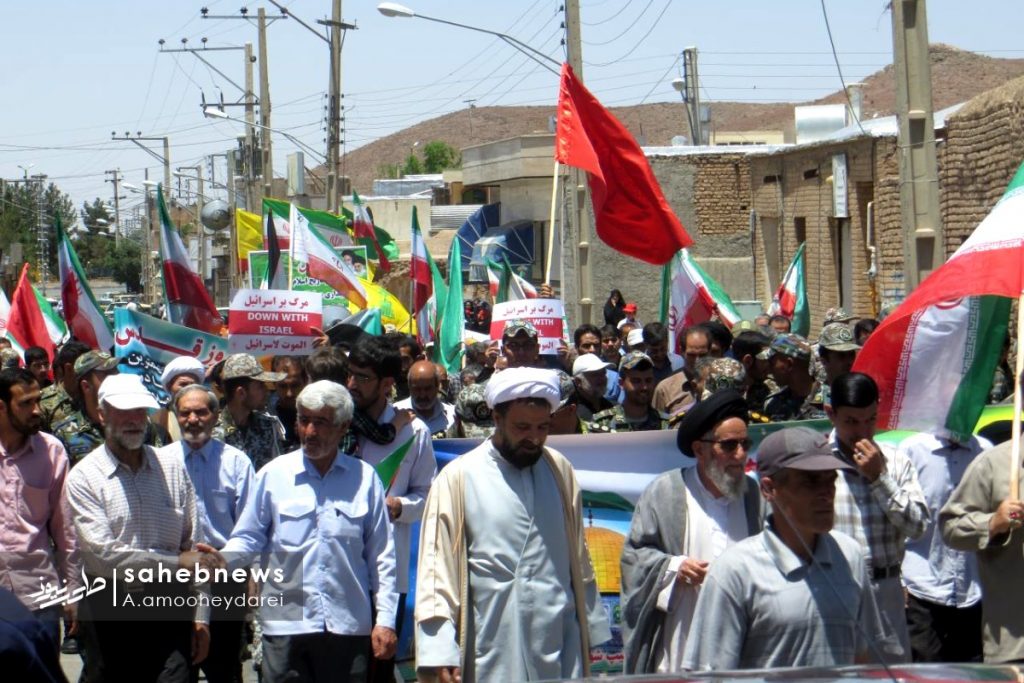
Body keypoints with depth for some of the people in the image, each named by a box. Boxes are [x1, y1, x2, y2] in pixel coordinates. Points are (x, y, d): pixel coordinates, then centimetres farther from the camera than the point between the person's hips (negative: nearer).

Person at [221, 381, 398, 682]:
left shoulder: (364, 478, 3)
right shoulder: (273, 474, 2)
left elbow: (381, 555, 6)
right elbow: (248, 538, 7)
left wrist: (385, 620, 3)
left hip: (348, 624, 1)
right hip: (286, 623, 0)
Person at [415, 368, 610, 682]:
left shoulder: (560, 471, 9)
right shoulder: (458, 478, -3)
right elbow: (436, 568, -4)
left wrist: (590, 633, 15)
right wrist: (440, 653, -11)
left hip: (561, 649, 3)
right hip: (493, 653, -3)